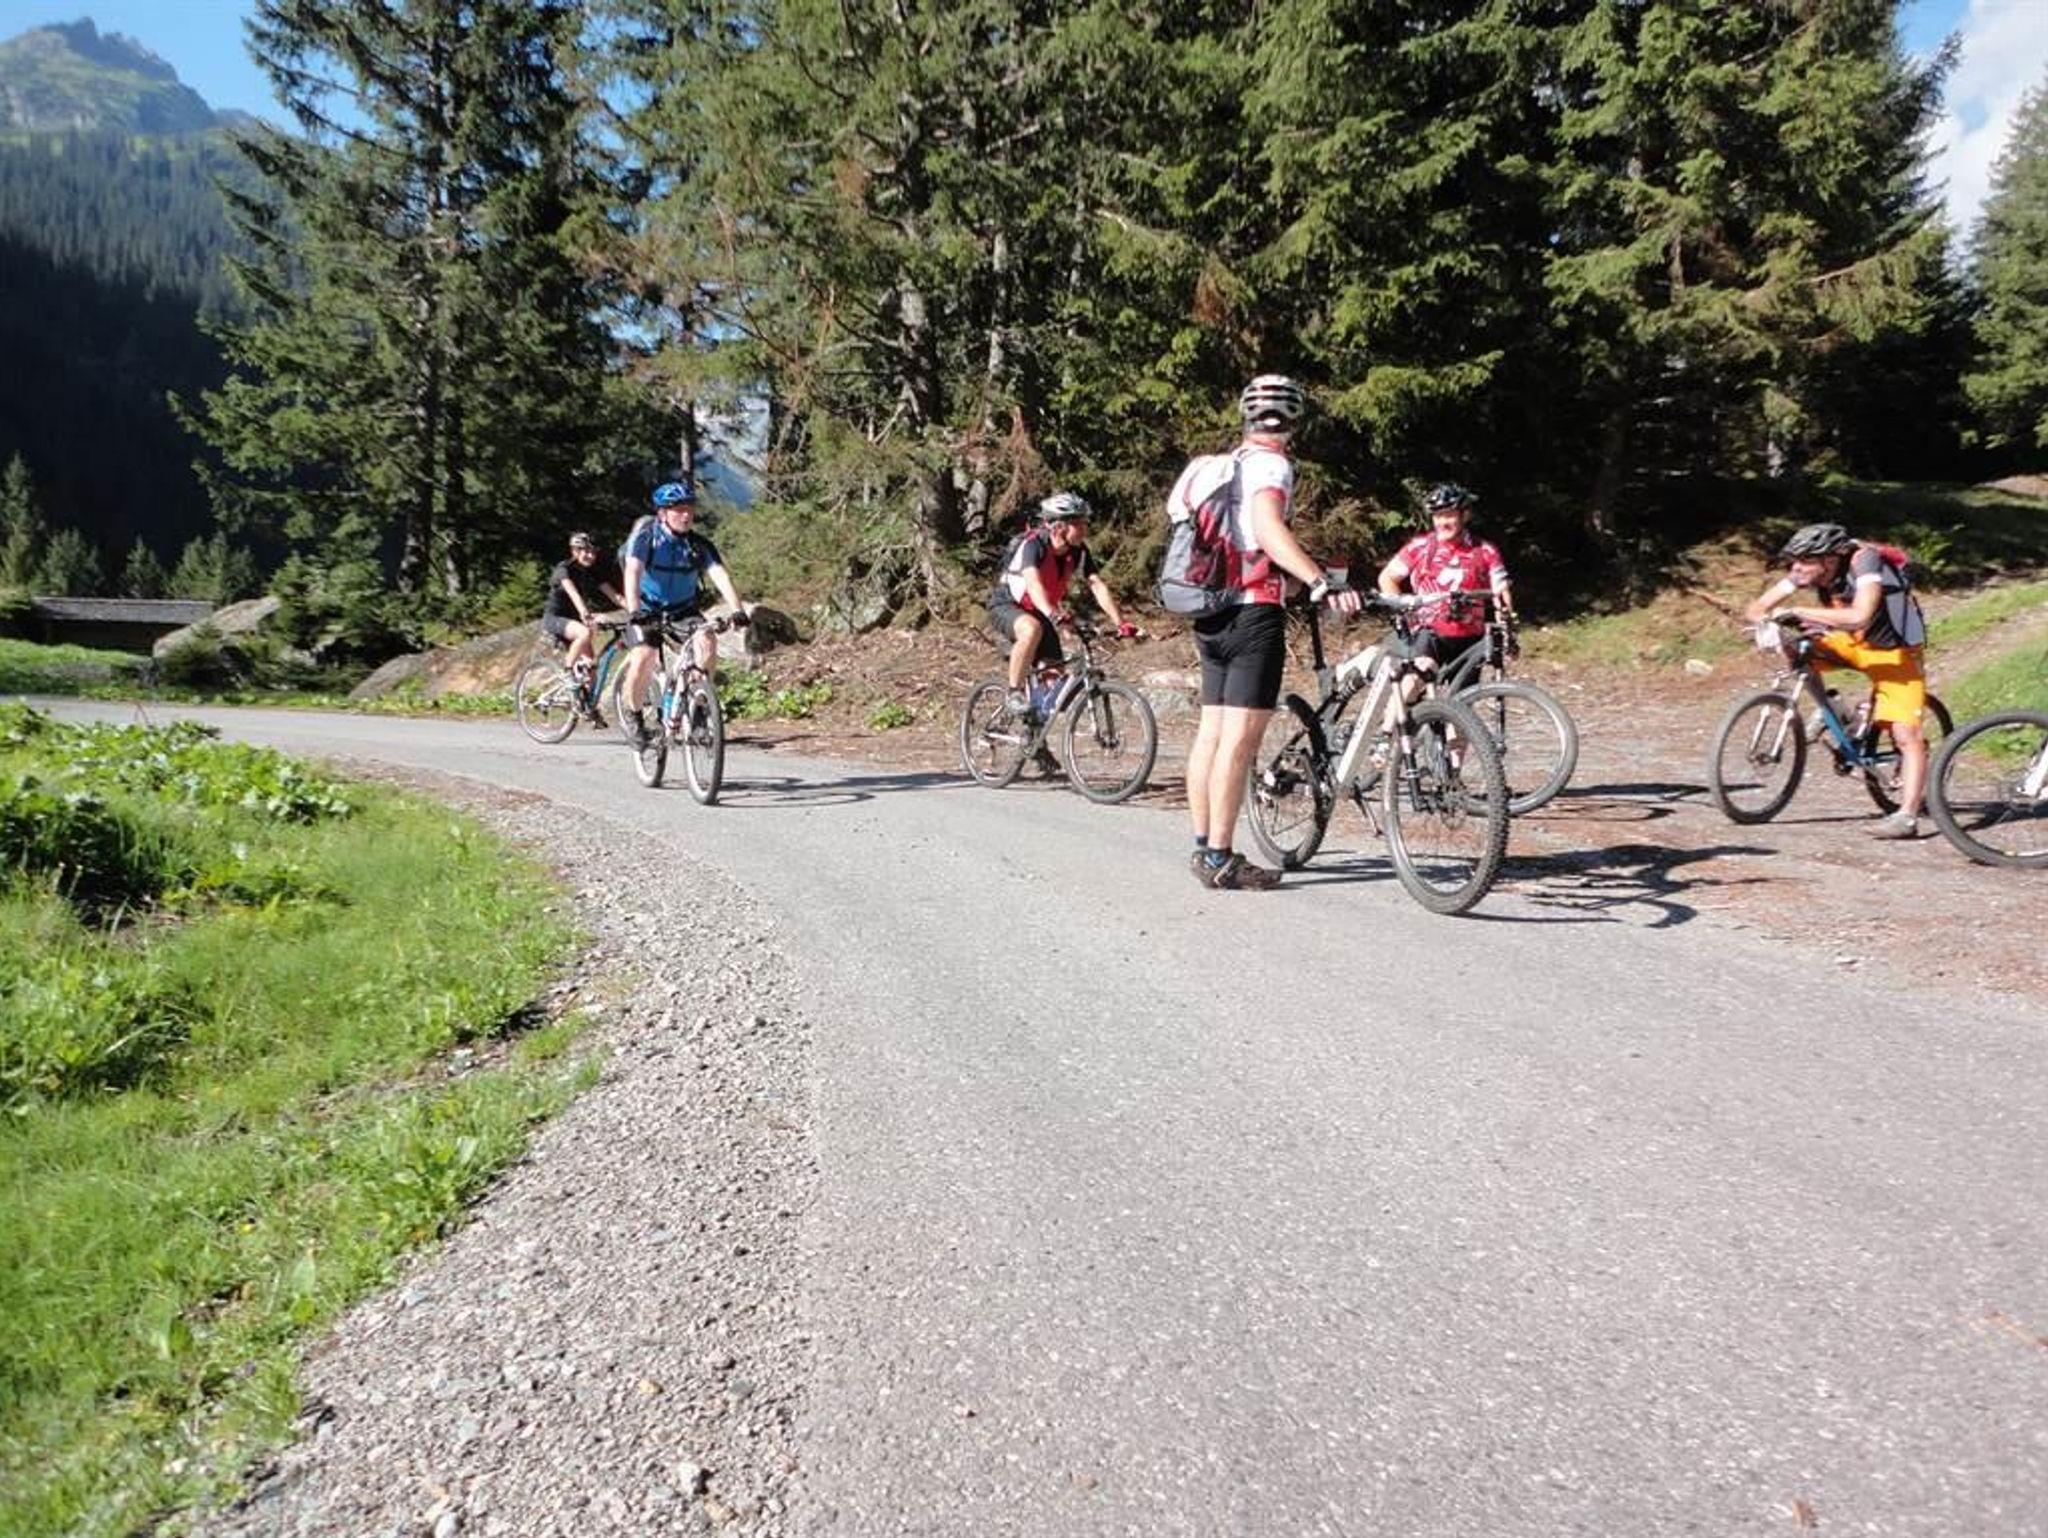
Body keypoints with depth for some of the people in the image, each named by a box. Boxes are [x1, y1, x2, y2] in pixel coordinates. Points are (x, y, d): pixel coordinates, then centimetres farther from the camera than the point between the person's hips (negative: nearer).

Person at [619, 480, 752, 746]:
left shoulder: (700, 545, -11)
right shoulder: (645, 537, -18)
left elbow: (720, 576, -24)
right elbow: (632, 572, -31)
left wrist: (738, 611, -41)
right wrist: (634, 611, -48)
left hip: (684, 611, 2)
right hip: (648, 611, -2)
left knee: (708, 641, -26)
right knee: (642, 658, -24)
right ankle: (638, 718, -1)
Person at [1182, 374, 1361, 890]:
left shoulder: (1221, 465, 19)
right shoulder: (1270, 464, -8)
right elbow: (1269, 528, -26)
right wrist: (1322, 582, -37)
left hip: (1212, 616, 9)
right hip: (1253, 613, -9)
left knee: (1211, 733, 11)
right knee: (1239, 740, -8)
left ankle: (1203, 846, 18)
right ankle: (1220, 859, -8)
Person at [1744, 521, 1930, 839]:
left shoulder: (1863, 560, -31)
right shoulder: (1807, 571, -16)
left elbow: (1859, 617, -46)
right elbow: (1756, 609, -13)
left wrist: (1798, 612, -44)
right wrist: (1768, 623, -35)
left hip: (1893, 651, -6)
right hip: (1853, 644, 6)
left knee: (1906, 734, -13)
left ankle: (1907, 816, -13)